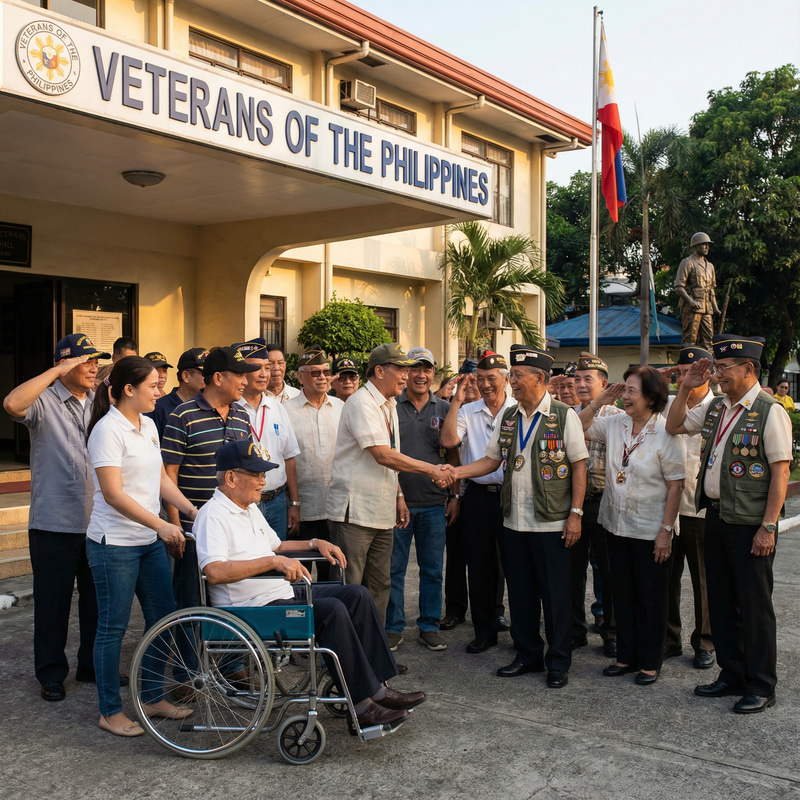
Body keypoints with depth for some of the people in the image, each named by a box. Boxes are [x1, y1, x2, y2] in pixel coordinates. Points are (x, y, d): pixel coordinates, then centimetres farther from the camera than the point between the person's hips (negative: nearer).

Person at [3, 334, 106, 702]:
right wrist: (58, 370, -26)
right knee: (53, 603, 7)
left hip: (96, 522, 5)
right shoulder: (45, 402, -7)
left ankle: (93, 665, 30)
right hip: (54, 524, -5)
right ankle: (51, 674, 22)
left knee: (97, 600, 14)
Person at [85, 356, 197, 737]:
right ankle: (110, 712, 18)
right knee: (113, 627, 3)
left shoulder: (148, 425, 10)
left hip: (150, 540, 8)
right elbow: (113, 494, -20)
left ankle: (152, 698, 27)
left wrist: (191, 510, 1)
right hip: (114, 544, -8)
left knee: (163, 618, 12)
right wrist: (162, 525, -24)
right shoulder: (108, 430, -15)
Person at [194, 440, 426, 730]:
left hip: (284, 593, 10)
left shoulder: (250, 508, 19)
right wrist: (273, 560, -33)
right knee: (331, 610, -28)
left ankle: (377, 688, 1)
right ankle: (362, 706, -20)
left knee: (357, 596, 0)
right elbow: (214, 572, -30)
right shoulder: (213, 515, -13)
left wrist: (315, 543, 19)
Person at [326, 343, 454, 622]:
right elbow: (383, 455, -22)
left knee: (379, 585, 14)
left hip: (383, 513, 9)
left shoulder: (389, 406, 15)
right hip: (356, 511, -9)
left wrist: (399, 497, 14)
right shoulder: (362, 403, -14)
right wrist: (431, 470, -16)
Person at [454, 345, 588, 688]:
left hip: (551, 523, -5)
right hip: (513, 522, 5)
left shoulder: (564, 416, -6)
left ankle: (558, 662, 18)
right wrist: (456, 472, -5)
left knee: (555, 595, 3)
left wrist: (575, 513, -11)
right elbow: (491, 460, 11)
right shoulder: (508, 417, 9)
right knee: (520, 592, 13)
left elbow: (579, 466, -6)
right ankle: (528, 655, 28)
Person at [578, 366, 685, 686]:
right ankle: (626, 655, 30)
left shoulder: (665, 434, -15)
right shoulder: (614, 424, 0)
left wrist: (666, 530, -15)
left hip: (650, 531, -5)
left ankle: (650, 662, 22)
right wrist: (599, 401, -4)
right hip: (617, 526, 5)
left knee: (651, 597, 8)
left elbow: (675, 485, -13)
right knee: (622, 594, 15)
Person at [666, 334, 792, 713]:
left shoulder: (769, 411, -12)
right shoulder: (716, 408, 10)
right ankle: (732, 675, 29)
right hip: (716, 516, 8)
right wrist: (685, 388, 6)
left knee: (754, 606, 3)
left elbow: (781, 472, -15)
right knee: (720, 602, 15)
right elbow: (673, 426, 20)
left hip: (750, 523, -7)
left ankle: (761, 687, 17)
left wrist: (768, 527, -18)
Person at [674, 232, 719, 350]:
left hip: (707, 308, 7)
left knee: (707, 340, 4)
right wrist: (691, 301, -21)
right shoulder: (687, 262, -1)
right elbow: (679, 287, -8)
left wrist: (715, 307, 13)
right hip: (691, 308, -7)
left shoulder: (710, 266, 23)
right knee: (690, 339, -10)